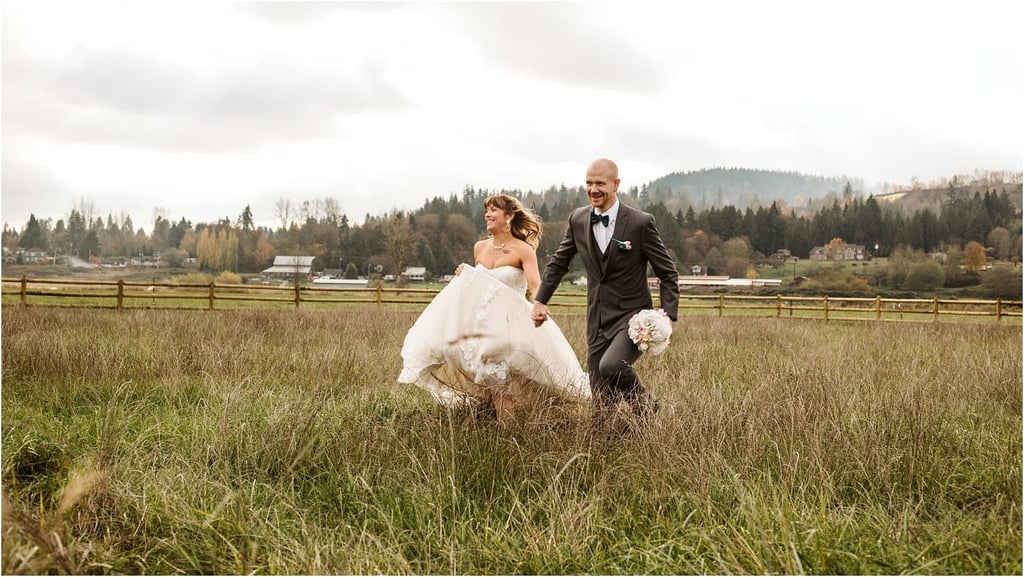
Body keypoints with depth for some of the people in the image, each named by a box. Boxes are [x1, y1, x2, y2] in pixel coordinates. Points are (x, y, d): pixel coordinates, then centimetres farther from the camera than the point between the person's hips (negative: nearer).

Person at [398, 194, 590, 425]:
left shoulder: (523, 250, -8)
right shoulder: (479, 248, 10)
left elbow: (535, 286, -22)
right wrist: (464, 276, 2)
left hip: (510, 325, -5)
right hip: (480, 323, 6)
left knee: (500, 381, -14)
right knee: (483, 380, 4)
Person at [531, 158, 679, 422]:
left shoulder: (641, 222, -10)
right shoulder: (578, 219, 3)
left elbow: (668, 273, -4)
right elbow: (558, 263, 19)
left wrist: (667, 316, -14)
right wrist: (540, 300, 14)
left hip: (632, 317, -4)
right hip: (597, 321, 5)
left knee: (610, 366, -29)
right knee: (601, 401, 3)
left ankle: (645, 407, 0)